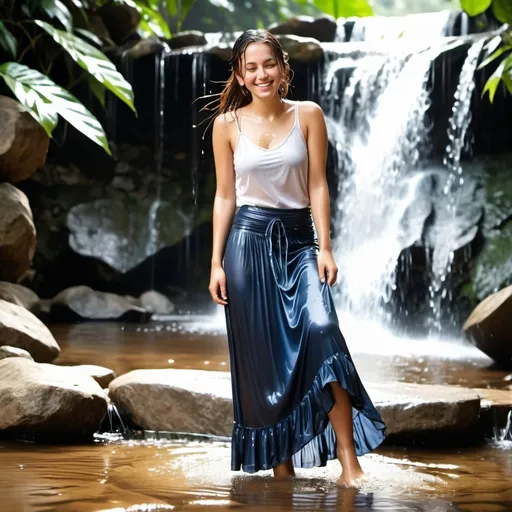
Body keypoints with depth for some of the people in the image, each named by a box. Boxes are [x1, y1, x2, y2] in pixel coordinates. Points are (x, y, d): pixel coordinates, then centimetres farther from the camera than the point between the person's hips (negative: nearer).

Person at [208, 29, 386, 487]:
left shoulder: (308, 115, 2)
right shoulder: (227, 125, 2)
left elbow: (317, 185, 0)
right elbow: (225, 196, 4)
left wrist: (325, 248, -8)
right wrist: (216, 262, 0)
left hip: (299, 239, 0)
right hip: (249, 241, 1)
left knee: (320, 330, -22)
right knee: (261, 356, 2)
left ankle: (349, 458, -20)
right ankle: (280, 463, 12)